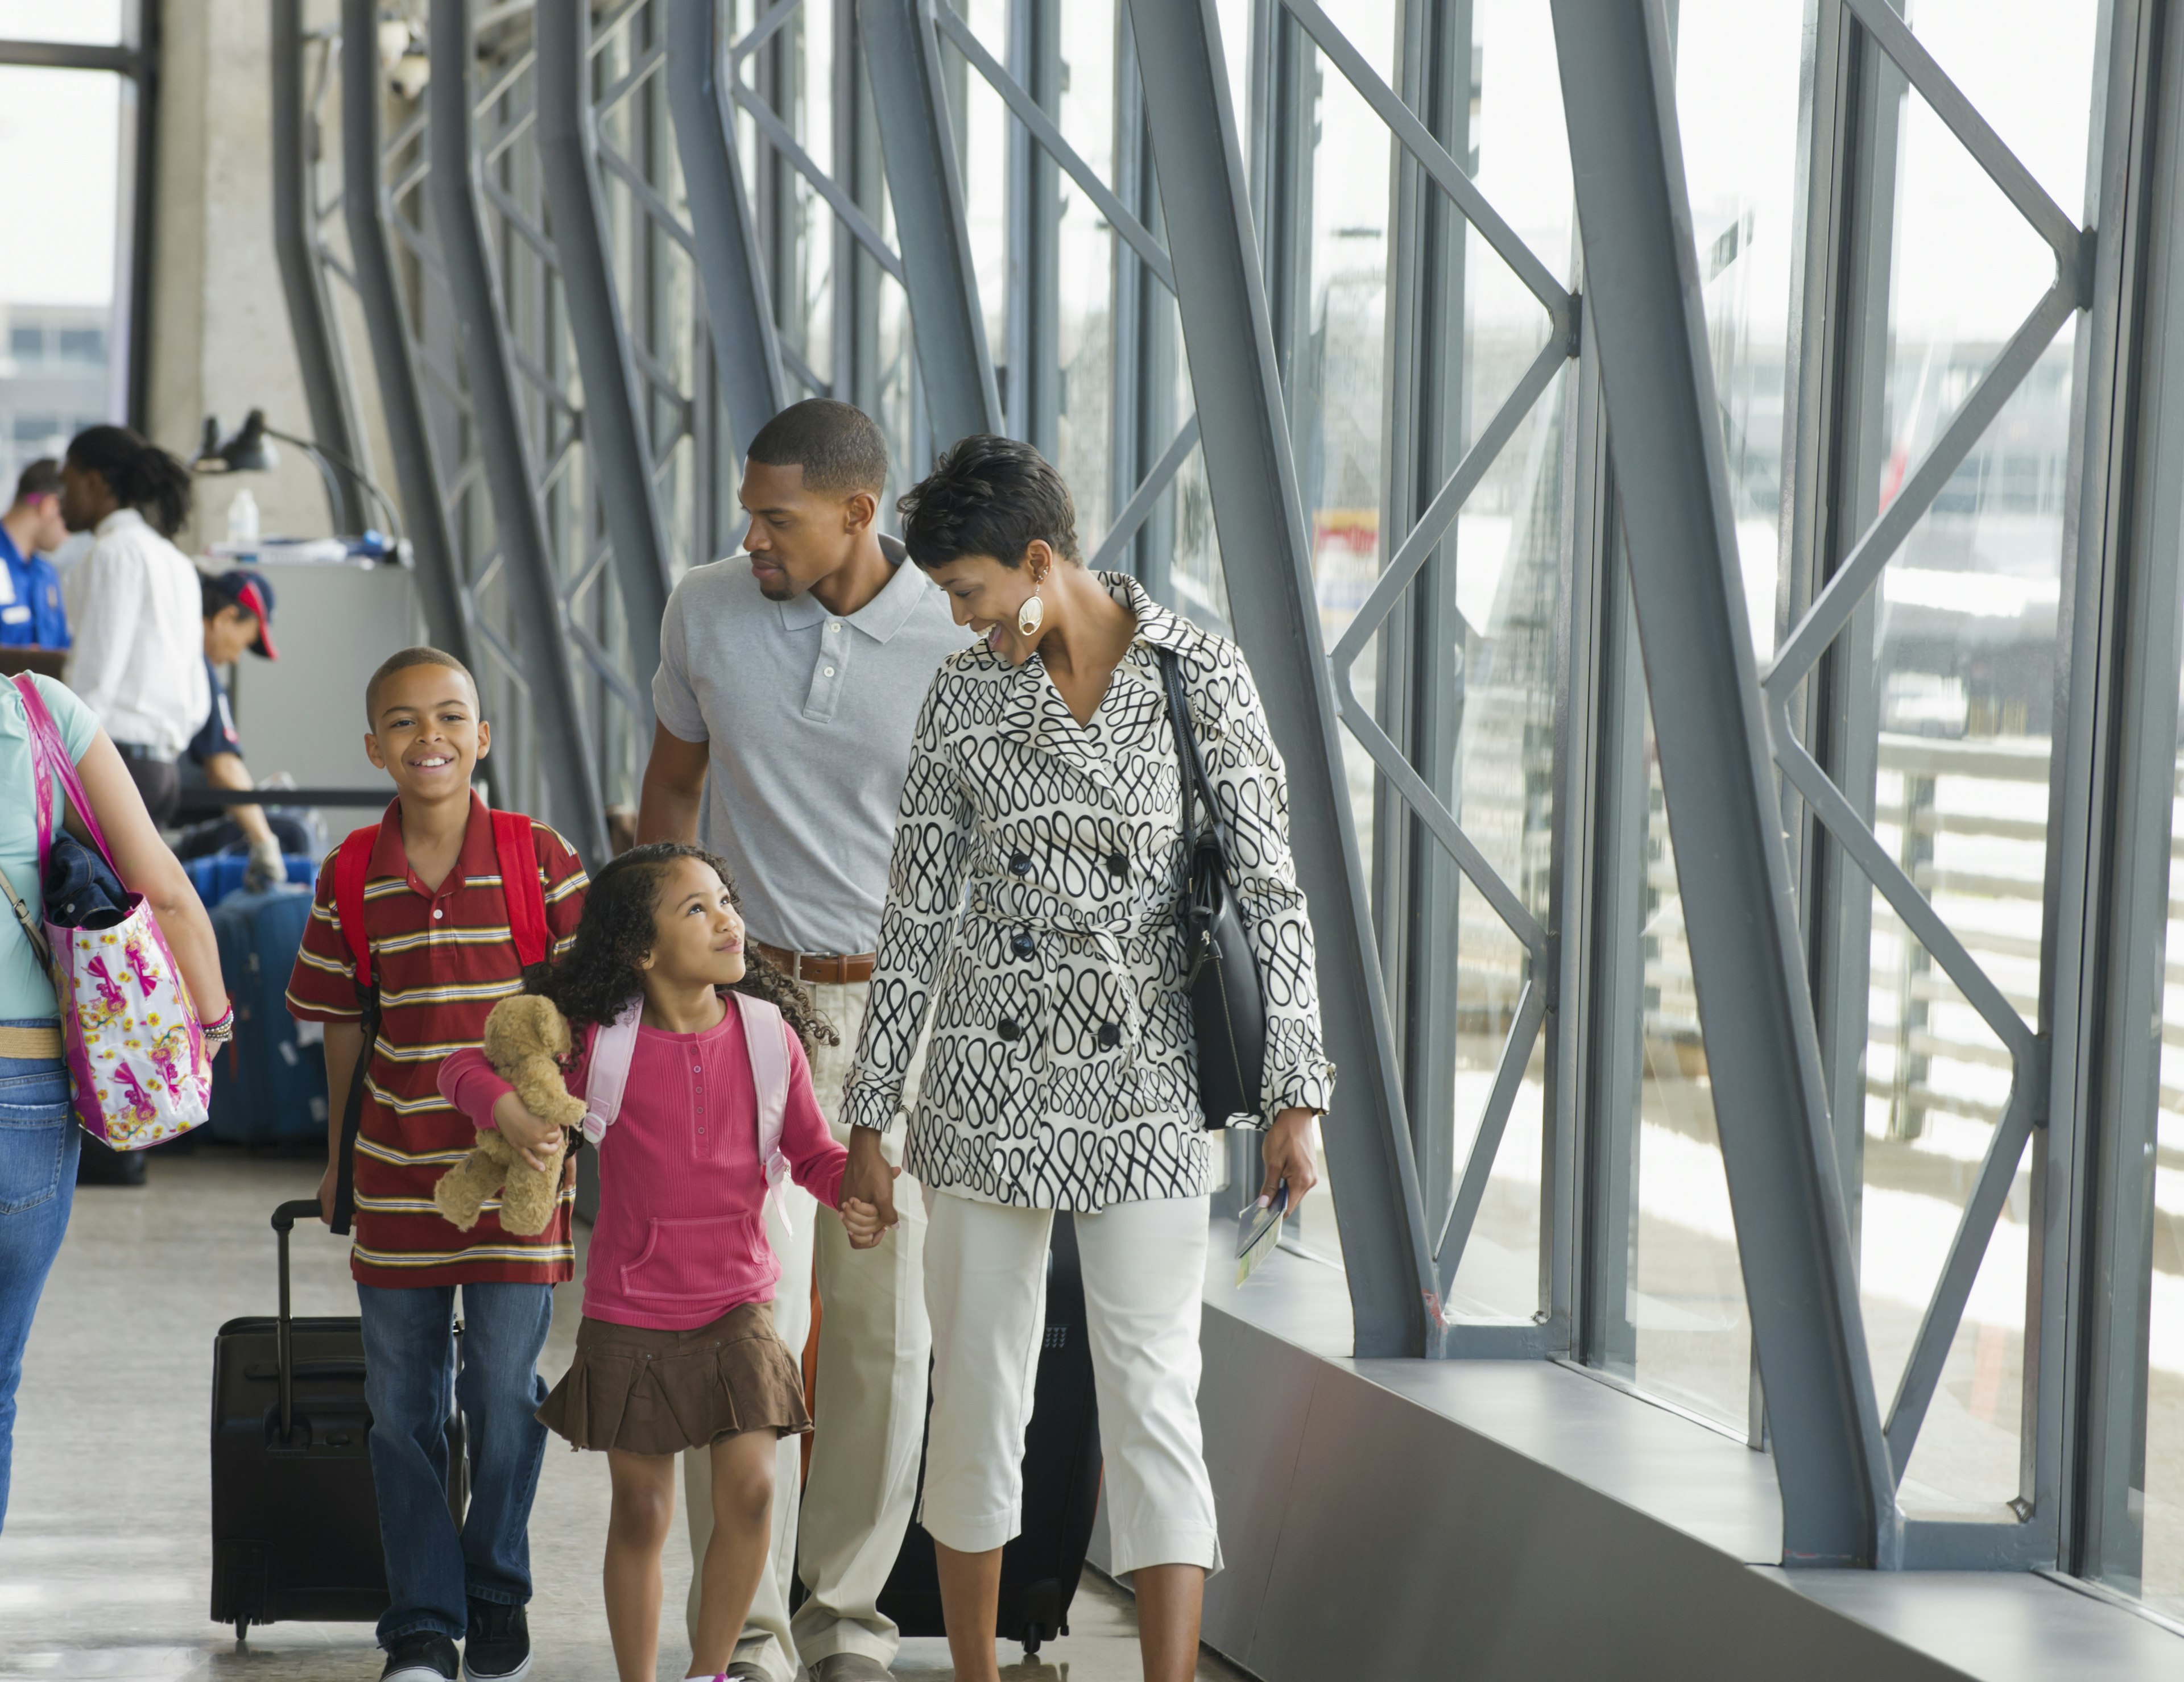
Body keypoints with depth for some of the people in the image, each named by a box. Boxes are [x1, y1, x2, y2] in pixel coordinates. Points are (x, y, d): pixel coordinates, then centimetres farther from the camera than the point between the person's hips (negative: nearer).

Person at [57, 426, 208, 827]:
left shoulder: (116, 552, -6)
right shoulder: (177, 563, 20)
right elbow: (197, 701, 19)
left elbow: (95, 677, -12)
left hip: (113, 759, -9)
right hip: (163, 770, 9)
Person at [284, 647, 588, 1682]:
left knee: (504, 1389, 1)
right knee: (400, 1399, 6)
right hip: (397, 1167, 2)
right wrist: (338, 1157, 13)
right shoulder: (352, 876, 0)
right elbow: (344, 1025, 9)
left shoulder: (539, 858, -7)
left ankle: (498, 1598, 21)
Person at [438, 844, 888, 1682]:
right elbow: (462, 1068, -1)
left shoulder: (768, 1035, -5)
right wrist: (508, 1110, -21)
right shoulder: (598, 1043, -10)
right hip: (629, 1314, -1)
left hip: (737, 1305, 1)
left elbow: (813, 1153, 4)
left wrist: (858, 1195, -16)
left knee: (750, 1489, -9)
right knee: (642, 1512, 7)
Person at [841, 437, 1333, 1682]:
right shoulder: (966, 695, 3)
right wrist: (870, 1121, 5)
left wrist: (1298, 1097, -9)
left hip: (1147, 1089, -2)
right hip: (991, 1085, 2)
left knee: (1156, 1402, -7)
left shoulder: (1201, 673, -4)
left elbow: (1266, 887, -4)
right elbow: (919, 912, 6)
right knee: (978, 1394, 8)